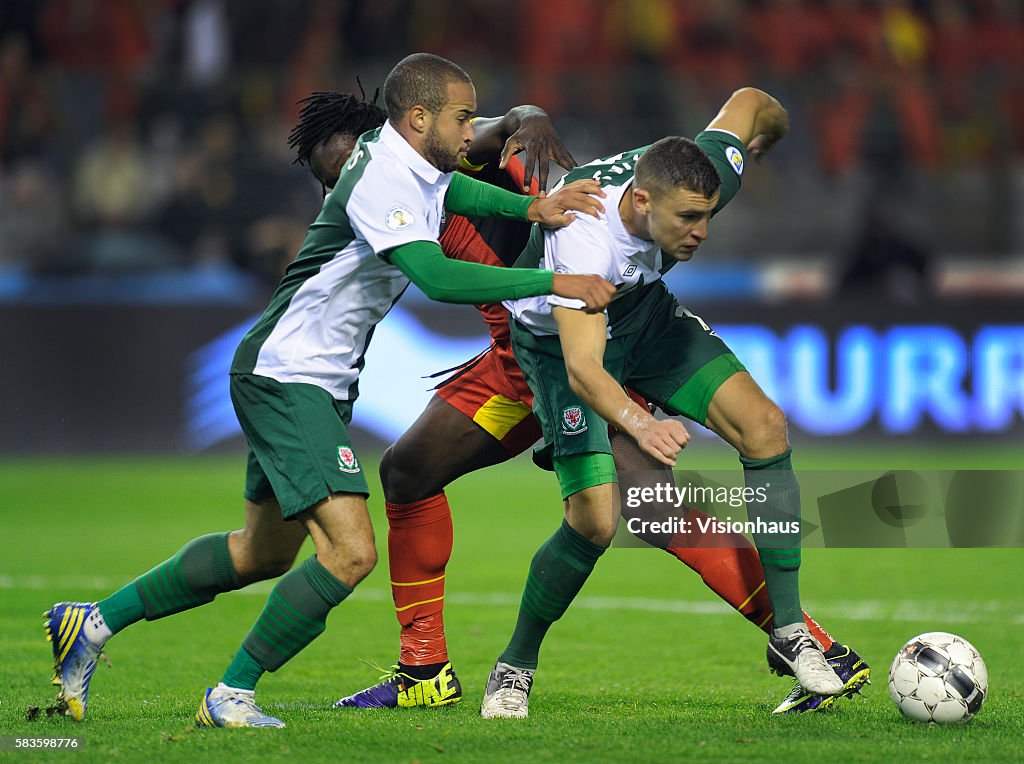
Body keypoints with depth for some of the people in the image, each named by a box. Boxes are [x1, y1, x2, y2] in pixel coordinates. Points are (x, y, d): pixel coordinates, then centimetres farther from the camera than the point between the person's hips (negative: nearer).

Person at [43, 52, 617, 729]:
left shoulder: (416, 166, 5)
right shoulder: (380, 180, -23)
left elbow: (447, 188, 29)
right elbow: (439, 278, -34)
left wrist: (531, 207, 12)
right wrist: (555, 282, -31)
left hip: (320, 383, 11)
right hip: (286, 376, -11)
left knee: (264, 551, 19)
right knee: (351, 551, -18)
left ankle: (95, 623, 28)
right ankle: (232, 695, -5)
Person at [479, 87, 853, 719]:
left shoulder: (697, 182, -28)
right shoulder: (582, 240, -43)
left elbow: (751, 101, -6)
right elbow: (583, 370, -52)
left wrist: (767, 133, 16)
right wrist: (642, 425, -70)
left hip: (646, 312, 6)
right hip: (562, 337, -6)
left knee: (765, 427, -12)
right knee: (595, 522, -19)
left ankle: (789, 632, -4)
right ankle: (515, 668, 6)